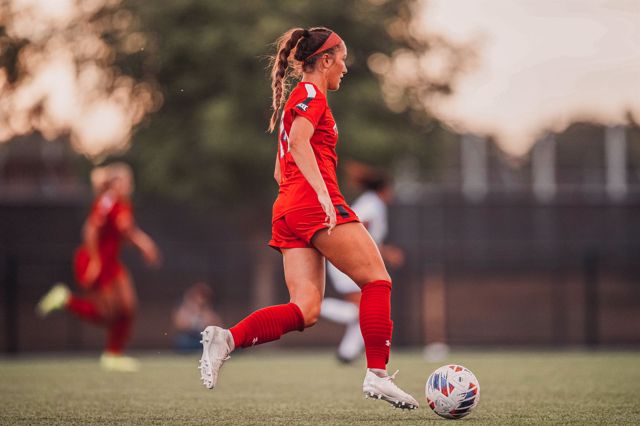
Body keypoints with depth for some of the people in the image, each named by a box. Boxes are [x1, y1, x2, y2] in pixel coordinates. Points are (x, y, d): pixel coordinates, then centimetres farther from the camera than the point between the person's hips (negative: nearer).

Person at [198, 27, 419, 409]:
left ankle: (227, 338, -19)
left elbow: (280, 170, 28)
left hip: (288, 211, 9)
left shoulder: (297, 99, 27)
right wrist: (322, 193, -29)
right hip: (315, 203, -9)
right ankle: (378, 375, -8)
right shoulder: (311, 93, -2)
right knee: (378, 279, -3)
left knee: (306, 310, -2)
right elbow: (299, 143, -20)